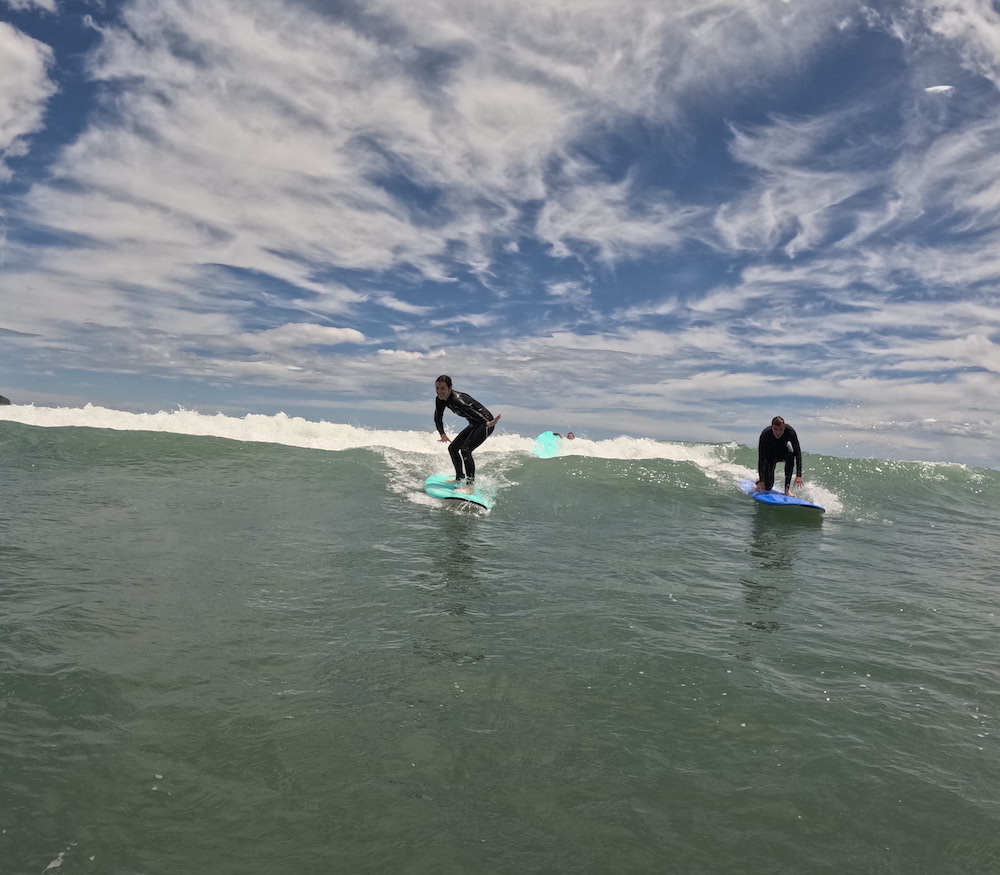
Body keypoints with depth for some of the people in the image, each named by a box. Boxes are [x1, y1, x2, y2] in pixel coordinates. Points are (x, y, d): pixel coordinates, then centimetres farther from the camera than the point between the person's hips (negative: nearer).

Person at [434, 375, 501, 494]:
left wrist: (487, 423, -53)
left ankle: (470, 486, -22)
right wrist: (442, 434, 4)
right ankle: (460, 479, 30)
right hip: (474, 424, 10)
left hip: (485, 423, -10)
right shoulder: (440, 400, -2)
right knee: (453, 448, 14)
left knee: (465, 450, -23)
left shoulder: (457, 400, -29)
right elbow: (438, 419, 11)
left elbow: (472, 412, -42)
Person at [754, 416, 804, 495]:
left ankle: (787, 489, -27)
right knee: (768, 486, -11)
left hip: (783, 452, 2)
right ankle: (759, 479, 29)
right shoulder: (765, 434, -34)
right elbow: (761, 458, -32)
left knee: (790, 454, -36)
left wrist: (799, 476, -40)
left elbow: (797, 453, -31)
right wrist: (761, 481, -36)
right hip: (770, 455, -1)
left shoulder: (790, 431, -32)